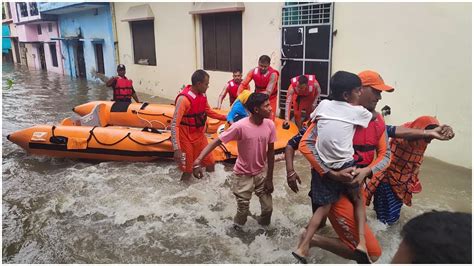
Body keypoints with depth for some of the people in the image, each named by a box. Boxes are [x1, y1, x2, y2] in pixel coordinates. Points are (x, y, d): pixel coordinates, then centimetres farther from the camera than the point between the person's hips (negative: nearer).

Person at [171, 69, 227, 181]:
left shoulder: (202, 95, -3)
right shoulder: (184, 99, -26)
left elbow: (208, 111, 16)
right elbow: (174, 124, -30)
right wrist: (177, 149, -38)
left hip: (200, 135, 7)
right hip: (186, 138, -7)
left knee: (210, 163, 15)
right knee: (187, 170, 4)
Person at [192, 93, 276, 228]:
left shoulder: (270, 124, -12)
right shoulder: (240, 126, -27)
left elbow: (270, 152, -3)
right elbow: (217, 141, -25)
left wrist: (269, 178, 1)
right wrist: (198, 161, -37)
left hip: (261, 173, 4)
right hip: (243, 175, -4)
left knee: (268, 208, 9)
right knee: (243, 211, 7)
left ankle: (263, 224, 43)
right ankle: (237, 227, 40)